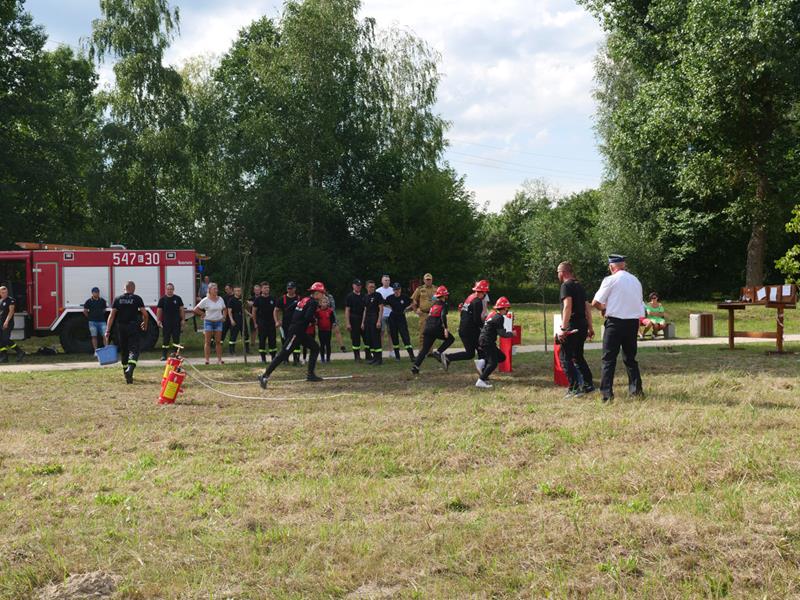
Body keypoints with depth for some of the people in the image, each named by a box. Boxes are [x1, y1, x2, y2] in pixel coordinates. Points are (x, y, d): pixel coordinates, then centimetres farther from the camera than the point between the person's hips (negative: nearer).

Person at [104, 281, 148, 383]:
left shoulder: (117, 299, 5)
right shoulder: (137, 299, -1)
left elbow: (112, 315, -1)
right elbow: (145, 314, -4)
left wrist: (107, 330, -1)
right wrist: (145, 324, 15)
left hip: (121, 328, 3)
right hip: (134, 327, -3)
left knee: (123, 351, 16)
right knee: (133, 350, -6)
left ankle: (126, 372, 24)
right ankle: (130, 369, -31)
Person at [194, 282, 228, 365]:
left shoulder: (220, 299, 6)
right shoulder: (205, 300, -6)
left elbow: (224, 309, 21)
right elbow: (196, 309, -4)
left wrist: (224, 316, 6)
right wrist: (203, 314, -5)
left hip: (218, 322, 4)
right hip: (208, 322, -4)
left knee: (218, 342, 3)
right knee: (208, 342, -2)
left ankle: (219, 359, 5)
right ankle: (207, 360, -1)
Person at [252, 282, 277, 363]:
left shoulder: (272, 299, 8)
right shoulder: (258, 299, 0)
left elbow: (275, 311, 11)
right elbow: (254, 312, 4)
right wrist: (255, 323, 3)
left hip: (271, 323, 2)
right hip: (261, 324, -2)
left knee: (272, 340, 2)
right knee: (262, 340, 1)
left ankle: (273, 357, 9)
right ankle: (263, 358, 8)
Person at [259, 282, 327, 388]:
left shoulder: (304, 300, 16)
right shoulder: (314, 302, -10)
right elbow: (308, 317, -23)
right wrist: (314, 319, -4)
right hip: (296, 332, -10)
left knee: (315, 347, 17)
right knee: (283, 355, -12)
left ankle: (310, 374, 16)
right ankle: (264, 376, -14)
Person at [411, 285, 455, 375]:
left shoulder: (434, 304, 20)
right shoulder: (444, 304, -1)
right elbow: (443, 316, -16)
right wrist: (445, 328, -22)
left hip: (428, 328, 7)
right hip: (436, 328, -7)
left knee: (425, 349, 9)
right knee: (450, 338, 14)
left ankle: (415, 366, -1)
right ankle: (438, 353, -2)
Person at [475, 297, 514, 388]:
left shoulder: (491, 314, 13)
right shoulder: (499, 318, -15)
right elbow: (502, 333, -18)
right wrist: (511, 334, -1)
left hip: (482, 340, 9)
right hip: (487, 342, -9)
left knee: (501, 357, 17)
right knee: (493, 363, -10)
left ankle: (482, 363, 9)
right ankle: (481, 381, -14)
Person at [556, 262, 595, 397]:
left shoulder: (566, 286, -10)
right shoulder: (579, 286, 17)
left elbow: (567, 306, -21)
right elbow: (587, 307, 19)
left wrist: (563, 328, -24)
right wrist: (590, 327, 23)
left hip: (572, 326, -9)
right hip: (582, 326, 9)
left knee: (565, 357, -4)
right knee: (578, 356, 19)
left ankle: (574, 388, -11)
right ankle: (588, 384, 19)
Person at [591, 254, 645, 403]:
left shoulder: (610, 280, -7)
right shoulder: (635, 280, 10)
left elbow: (595, 303, -8)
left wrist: (603, 308, 15)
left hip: (615, 322, -6)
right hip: (633, 322, 6)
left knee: (609, 358, -3)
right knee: (630, 357, 17)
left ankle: (607, 393, -9)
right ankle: (636, 389, 19)